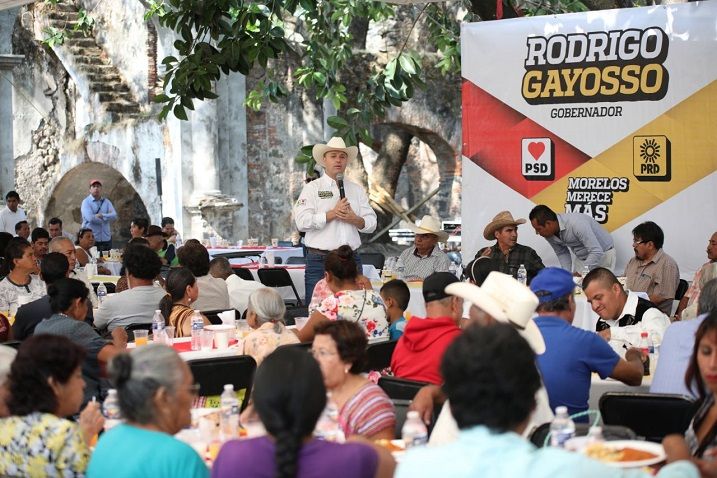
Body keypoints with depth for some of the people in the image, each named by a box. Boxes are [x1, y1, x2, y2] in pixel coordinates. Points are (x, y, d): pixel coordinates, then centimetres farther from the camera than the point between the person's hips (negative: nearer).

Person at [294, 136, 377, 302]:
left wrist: (354, 219, -8)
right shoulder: (312, 188, 5)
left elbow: (371, 223, 11)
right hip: (319, 261, -3)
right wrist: (333, 214, -11)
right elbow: (302, 222, -9)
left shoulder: (357, 189, 17)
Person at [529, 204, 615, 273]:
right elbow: (562, 253, 6)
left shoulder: (576, 224, -35)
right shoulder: (548, 234, -12)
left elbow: (596, 252, -36)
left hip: (603, 254, -7)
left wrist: (581, 273, -34)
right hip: (582, 258, 7)